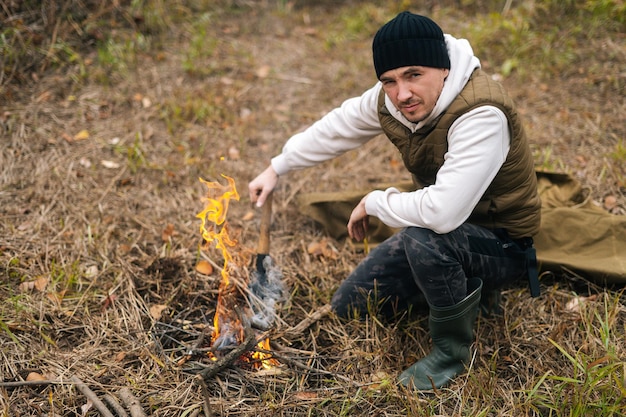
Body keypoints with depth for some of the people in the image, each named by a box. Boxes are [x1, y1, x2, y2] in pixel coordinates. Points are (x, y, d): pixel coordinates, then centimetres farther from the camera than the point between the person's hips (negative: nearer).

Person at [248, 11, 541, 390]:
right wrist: (277, 168, 18)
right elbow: (337, 128, 9)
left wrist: (373, 203, -24)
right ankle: (459, 288, 21)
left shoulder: (481, 115, -35)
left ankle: (453, 349, -12)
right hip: (443, 234, 8)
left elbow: (441, 212, -43)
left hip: (503, 246, -7)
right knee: (349, 307, 9)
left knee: (422, 237, -39)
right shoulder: (391, 98, -11)